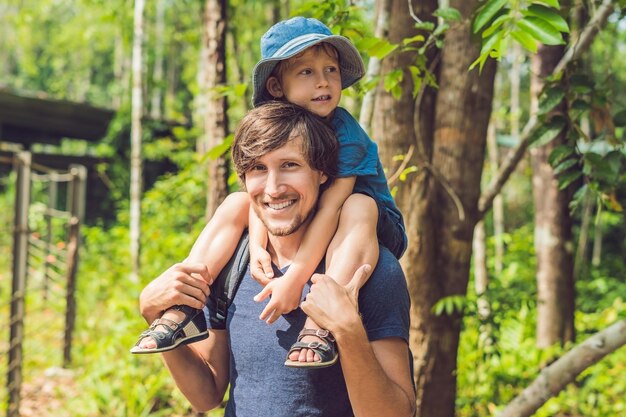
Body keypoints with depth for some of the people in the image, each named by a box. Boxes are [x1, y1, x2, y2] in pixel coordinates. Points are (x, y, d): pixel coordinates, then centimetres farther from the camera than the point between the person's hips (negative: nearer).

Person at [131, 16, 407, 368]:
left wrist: (295, 279, -39)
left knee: (359, 206, -36)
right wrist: (257, 246, -33)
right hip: (294, 231, 5)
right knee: (235, 204, -9)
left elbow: (330, 207, -32)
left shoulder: (347, 134, -24)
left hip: (374, 233, -5)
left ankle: (319, 327, -49)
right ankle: (183, 309, -17)